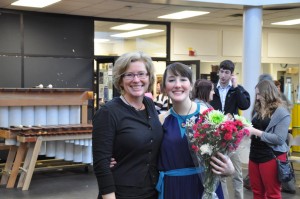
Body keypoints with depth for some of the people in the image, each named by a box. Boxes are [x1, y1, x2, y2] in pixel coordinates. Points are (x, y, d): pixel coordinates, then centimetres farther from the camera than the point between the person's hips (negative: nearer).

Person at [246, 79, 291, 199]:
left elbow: (279, 139, -20)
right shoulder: (259, 110, 10)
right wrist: (247, 128, -2)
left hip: (271, 157, -7)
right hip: (255, 155, 7)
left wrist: (256, 132, -21)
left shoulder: (281, 111, -12)